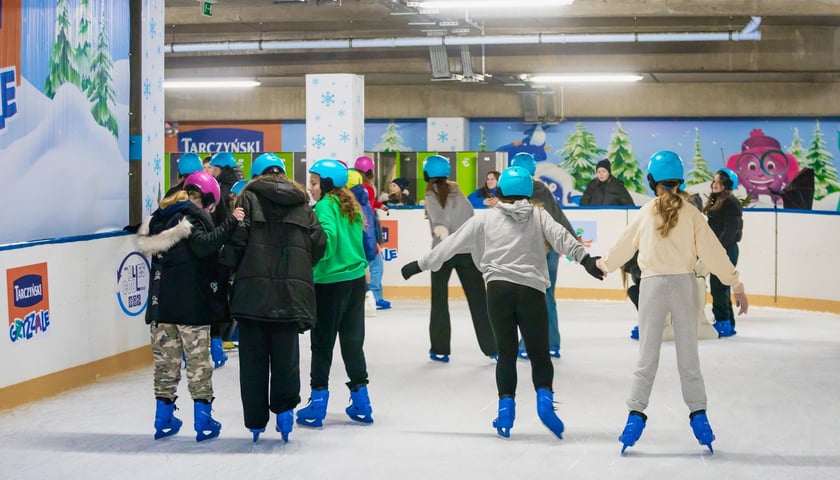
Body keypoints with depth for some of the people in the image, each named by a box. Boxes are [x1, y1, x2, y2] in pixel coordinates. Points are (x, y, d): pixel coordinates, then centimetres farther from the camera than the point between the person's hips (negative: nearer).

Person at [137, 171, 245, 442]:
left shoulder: (159, 216, 14)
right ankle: (203, 422, 4)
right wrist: (230, 222, -26)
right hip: (191, 303, -6)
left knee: (166, 360, 12)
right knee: (198, 361, 1)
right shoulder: (194, 216, -9)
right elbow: (203, 245, -25)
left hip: (161, 302, 6)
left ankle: (164, 419, 15)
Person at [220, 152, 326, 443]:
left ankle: (256, 422, 10)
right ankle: (284, 407, 3)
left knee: (254, 357, 6)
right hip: (292, 291, 2)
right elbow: (318, 243, 6)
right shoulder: (302, 204, 11)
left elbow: (237, 238, -7)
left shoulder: (250, 198, 2)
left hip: (254, 288, -2)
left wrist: (231, 269, 7)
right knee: (286, 354, 13)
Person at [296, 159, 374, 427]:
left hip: (329, 283, -7)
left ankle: (317, 405, 8)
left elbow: (328, 236, -27)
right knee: (353, 341, 13)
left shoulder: (325, 206, -12)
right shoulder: (350, 206, 10)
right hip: (356, 279, 7)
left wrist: (315, 259, -17)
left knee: (322, 344, 3)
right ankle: (361, 403, 17)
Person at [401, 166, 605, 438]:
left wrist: (420, 265, 20)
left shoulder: (486, 220, 12)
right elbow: (560, 237, -7)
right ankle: (544, 399, -10)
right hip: (531, 290, 0)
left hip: (498, 289, 1)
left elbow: (451, 244, 13)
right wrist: (584, 258, -19)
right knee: (539, 352, 9)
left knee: (506, 352, 11)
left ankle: (506, 406, 4)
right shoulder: (538, 216, 11)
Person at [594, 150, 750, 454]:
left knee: (647, 357, 6)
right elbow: (713, 252, -3)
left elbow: (623, 246, 11)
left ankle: (636, 416, 3)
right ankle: (698, 415, 7)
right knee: (688, 356, 8)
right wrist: (736, 285, 3)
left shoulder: (645, 213, 0)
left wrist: (602, 264, 31)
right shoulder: (691, 214, -2)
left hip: (652, 286, 0)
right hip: (684, 284, 0)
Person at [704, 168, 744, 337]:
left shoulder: (731, 203, -12)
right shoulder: (715, 202, 17)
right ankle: (728, 324, 20)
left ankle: (723, 323, -6)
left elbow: (730, 230, -19)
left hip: (726, 250, -10)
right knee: (717, 287, 13)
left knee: (719, 287, -10)